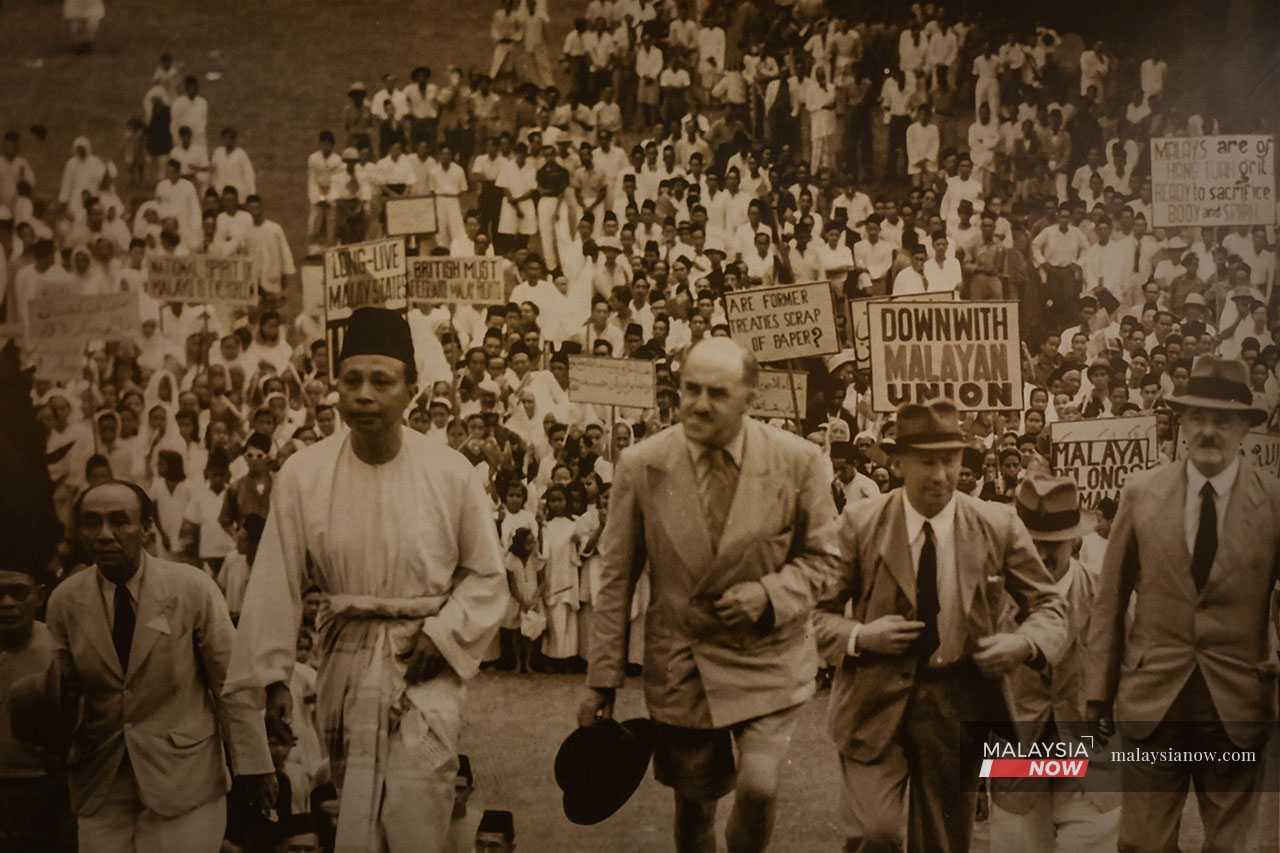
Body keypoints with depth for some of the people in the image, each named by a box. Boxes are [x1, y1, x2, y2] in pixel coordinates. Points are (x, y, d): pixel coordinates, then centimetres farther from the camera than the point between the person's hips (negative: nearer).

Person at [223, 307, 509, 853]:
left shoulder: (452, 474, -7)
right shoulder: (302, 475, -6)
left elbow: (486, 576, 4)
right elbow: (275, 589, -5)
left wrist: (444, 635, -11)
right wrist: (259, 683, -8)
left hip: (426, 667, -1)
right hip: (346, 665, 1)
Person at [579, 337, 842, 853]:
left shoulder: (799, 461, -10)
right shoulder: (640, 466, -7)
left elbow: (821, 558, 2)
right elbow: (616, 580, -1)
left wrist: (768, 594, -17)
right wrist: (601, 680, -1)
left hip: (767, 656, -1)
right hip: (680, 661, 1)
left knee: (759, 788, -17)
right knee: (693, 803, 11)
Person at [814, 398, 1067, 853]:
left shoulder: (999, 526, -3)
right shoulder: (860, 522, -5)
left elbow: (1048, 603, 6)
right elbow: (814, 610, 2)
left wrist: (1024, 643, -15)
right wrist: (859, 637, -17)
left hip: (959, 706, 2)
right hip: (875, 702, -2)